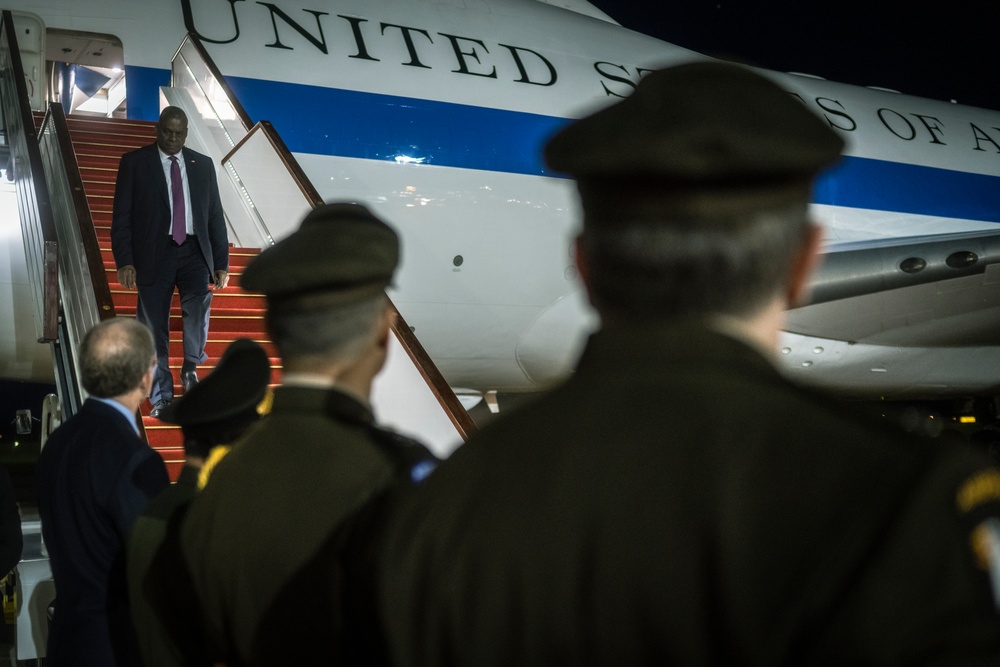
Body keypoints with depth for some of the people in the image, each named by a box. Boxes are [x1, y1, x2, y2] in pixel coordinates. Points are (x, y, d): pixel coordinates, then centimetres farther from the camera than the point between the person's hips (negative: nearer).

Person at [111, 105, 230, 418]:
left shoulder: (203, 164, 11)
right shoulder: (135, 162, 4)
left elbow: (215, 215, 11)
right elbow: (121, 215, 0)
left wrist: (221, 262, 6)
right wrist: (124, 261, -9)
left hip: (194, 252, 1)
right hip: (154, 254, -1)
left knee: (198, 306, -21)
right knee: (154, 331, 2)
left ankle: (190, 367, 5)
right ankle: (161, 396, 16)